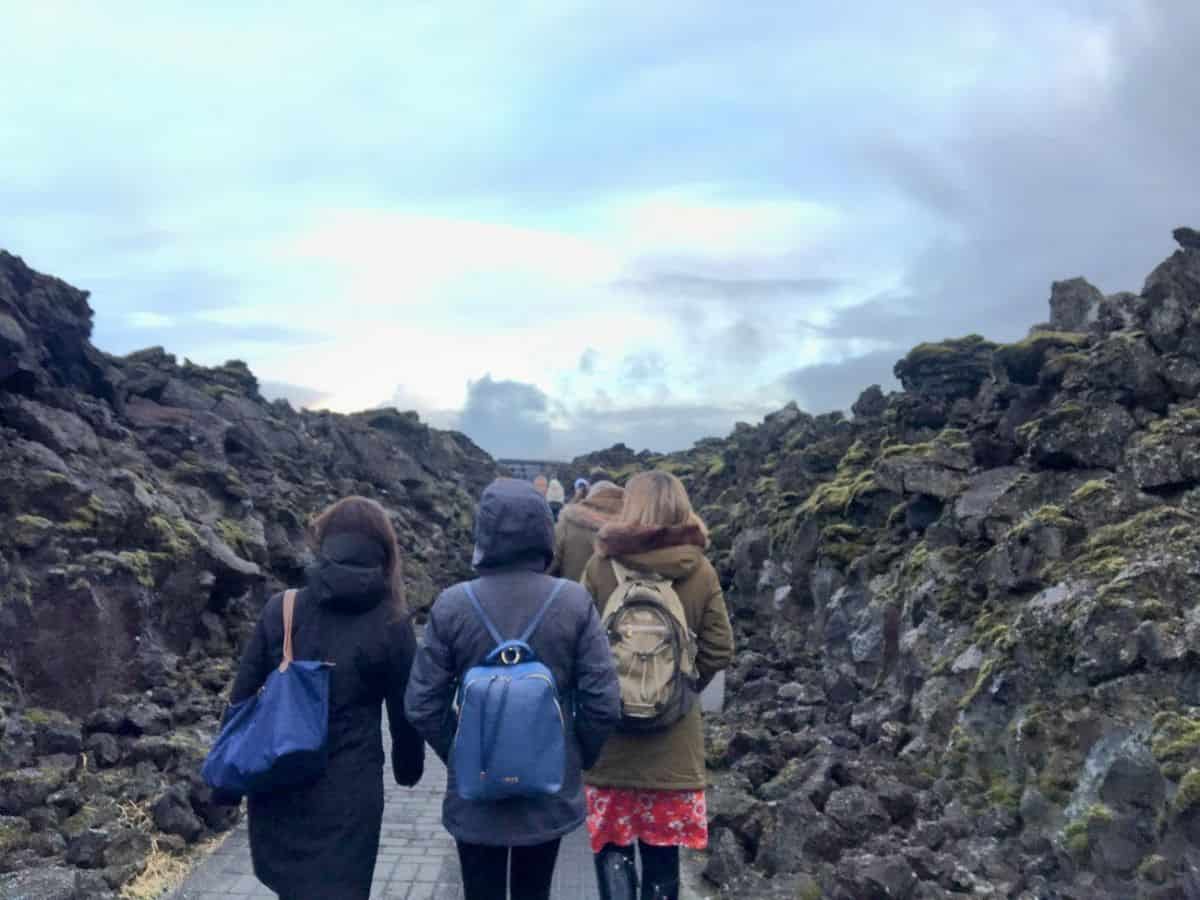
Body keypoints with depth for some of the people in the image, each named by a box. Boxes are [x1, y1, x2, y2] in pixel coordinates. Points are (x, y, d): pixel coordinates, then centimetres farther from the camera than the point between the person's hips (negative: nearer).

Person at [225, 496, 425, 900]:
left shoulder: (280, 609, -5)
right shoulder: (391, 625, -10)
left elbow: (242, 696, -1)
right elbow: (405, 713, -2)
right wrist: (407, 768, 16)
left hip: (277, 784, 3)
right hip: (346, 791, -3)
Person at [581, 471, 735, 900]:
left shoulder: (600, 564, -10)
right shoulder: (701, 571, -5)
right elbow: (719, 651, -4)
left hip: (610, 727, -2)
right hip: (674, 735, 2)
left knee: (611, 841, 12)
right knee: (663, 847, 15)